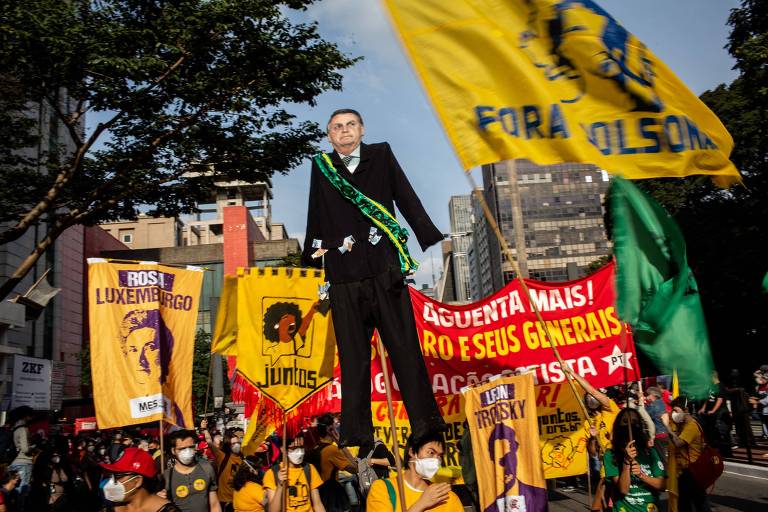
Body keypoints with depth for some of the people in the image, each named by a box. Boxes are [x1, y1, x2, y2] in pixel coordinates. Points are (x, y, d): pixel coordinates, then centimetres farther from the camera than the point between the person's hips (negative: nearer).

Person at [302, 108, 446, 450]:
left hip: (385, 270, -1)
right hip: (343, 276, 1)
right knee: (352, 356, 3)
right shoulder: (321, 167, 15)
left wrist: (432, 240, 0)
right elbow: (316, 218, 18)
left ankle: (426, 423, 5)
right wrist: (311, 261, 17)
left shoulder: (382, 155, 13)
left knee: (405, 348, -1)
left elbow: (407, 200, 8)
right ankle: (356, 433, 9)